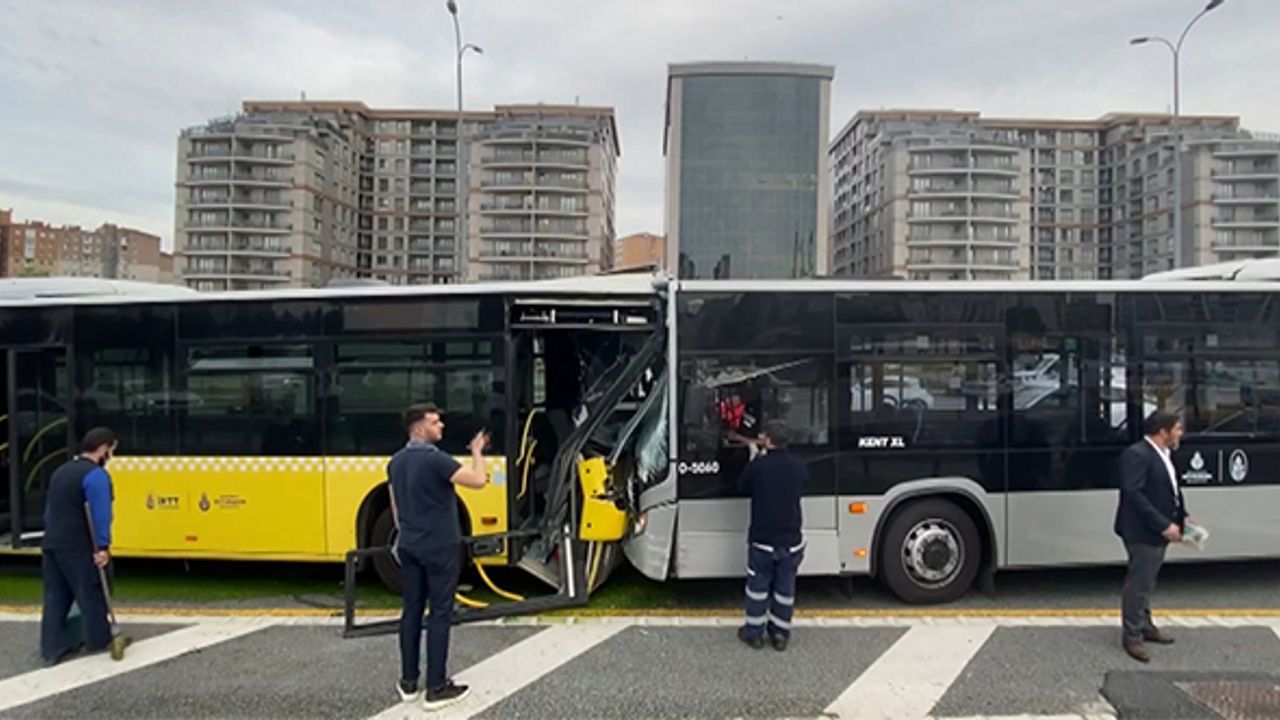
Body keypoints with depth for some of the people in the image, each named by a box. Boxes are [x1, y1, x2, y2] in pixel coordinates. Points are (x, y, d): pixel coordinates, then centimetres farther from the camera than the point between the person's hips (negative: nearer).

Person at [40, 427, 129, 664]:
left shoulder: (61, 471, 17)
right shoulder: (96, 475, -14)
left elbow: (50, 510, 21)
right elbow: (100, 514, -20)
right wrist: (102, 547, -20)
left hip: (51, 545, 9)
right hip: (78, 549, -9)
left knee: (55, 598, 11)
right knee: (91, 594, 5)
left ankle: (52, 649, 13)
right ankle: (99, 641, 18)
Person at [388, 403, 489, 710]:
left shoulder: (395, 462, 7)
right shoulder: (435, 459, -19)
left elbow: (395, 505, 16)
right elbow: (478, 481, -24)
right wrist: (477, 451, -8)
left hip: (409, 546, 8)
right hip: (440, 547, -8)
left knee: (411, 610, 13)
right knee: (440, 613, -1)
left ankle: (408, 681, 21)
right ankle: (436, 687, 4)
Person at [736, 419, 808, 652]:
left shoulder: (757, 466, -16)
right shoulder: (799, 468, -5)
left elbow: (742, 486, 1)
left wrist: (760, 455, 8)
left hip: (762, 541, -3)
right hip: (792, 541, 3)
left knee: (758, 587, 13)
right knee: (785, 589, 15)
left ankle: (754, 632, 23)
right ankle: (780, 634, 25)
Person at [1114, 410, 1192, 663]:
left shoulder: (1164, 454, 11)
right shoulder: (1137, 454, -20)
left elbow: (1171, 489, 19)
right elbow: (1134, 495, -26)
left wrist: (1182, 516, 6)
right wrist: (1164, 525, -24)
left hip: (1157, 531, 10)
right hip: (1142, 532, -10)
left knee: (1147, 582, 20)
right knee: (1138, 583, -1)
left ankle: (1145, 625, 33)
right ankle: (1132, 635, 10)